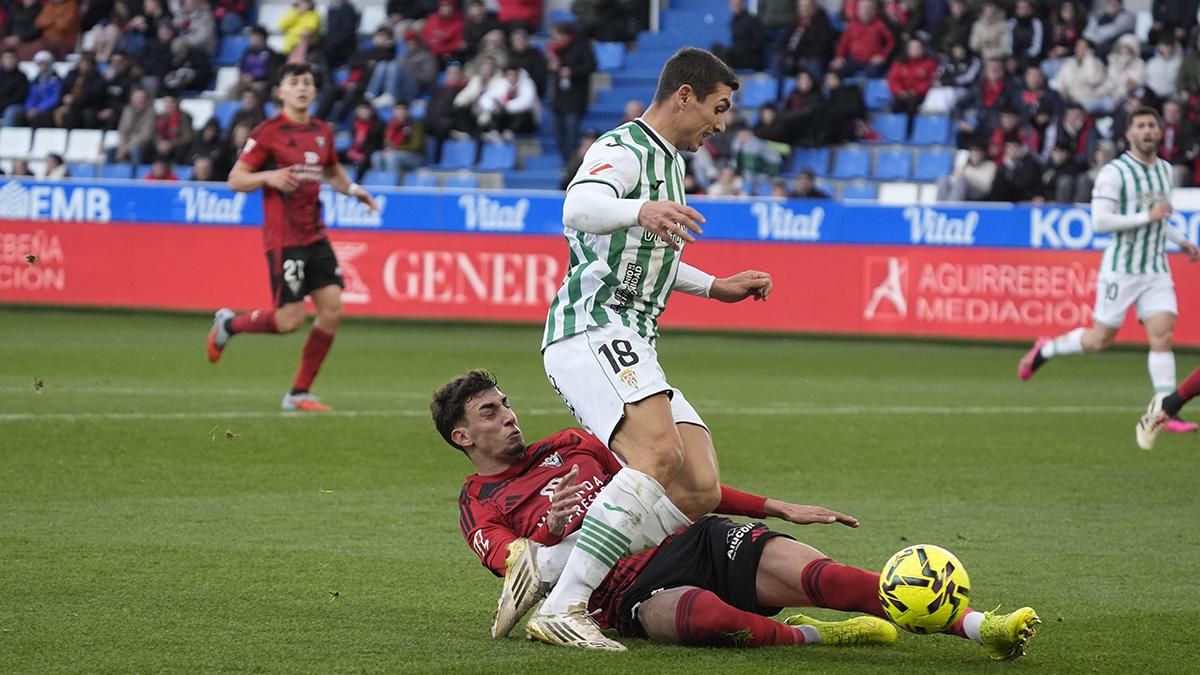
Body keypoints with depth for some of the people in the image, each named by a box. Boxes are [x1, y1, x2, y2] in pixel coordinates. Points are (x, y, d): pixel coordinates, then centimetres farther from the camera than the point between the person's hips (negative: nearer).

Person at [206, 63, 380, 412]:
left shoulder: (322, 132, 11)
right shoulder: (268, 132, -8)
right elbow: (235, 180, -7)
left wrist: (353, 189, 10)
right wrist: (268, 176, -25)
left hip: (315, 236, 6)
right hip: (284, 237, -6)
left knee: (332, 310, -3)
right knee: (289, 319, -10)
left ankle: (300, 393, 7)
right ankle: (228, 323, 18)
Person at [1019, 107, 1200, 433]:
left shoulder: (1165, 170, 12)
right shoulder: (1114, 172, -12)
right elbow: (1100, 220, -20)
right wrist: (1146, 217, -21)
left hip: (1156, 270, 5)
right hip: (1120, 268, -5)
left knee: (1162, 335, -8)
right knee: (1101, 338, 3)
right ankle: (1045, 349, 30)